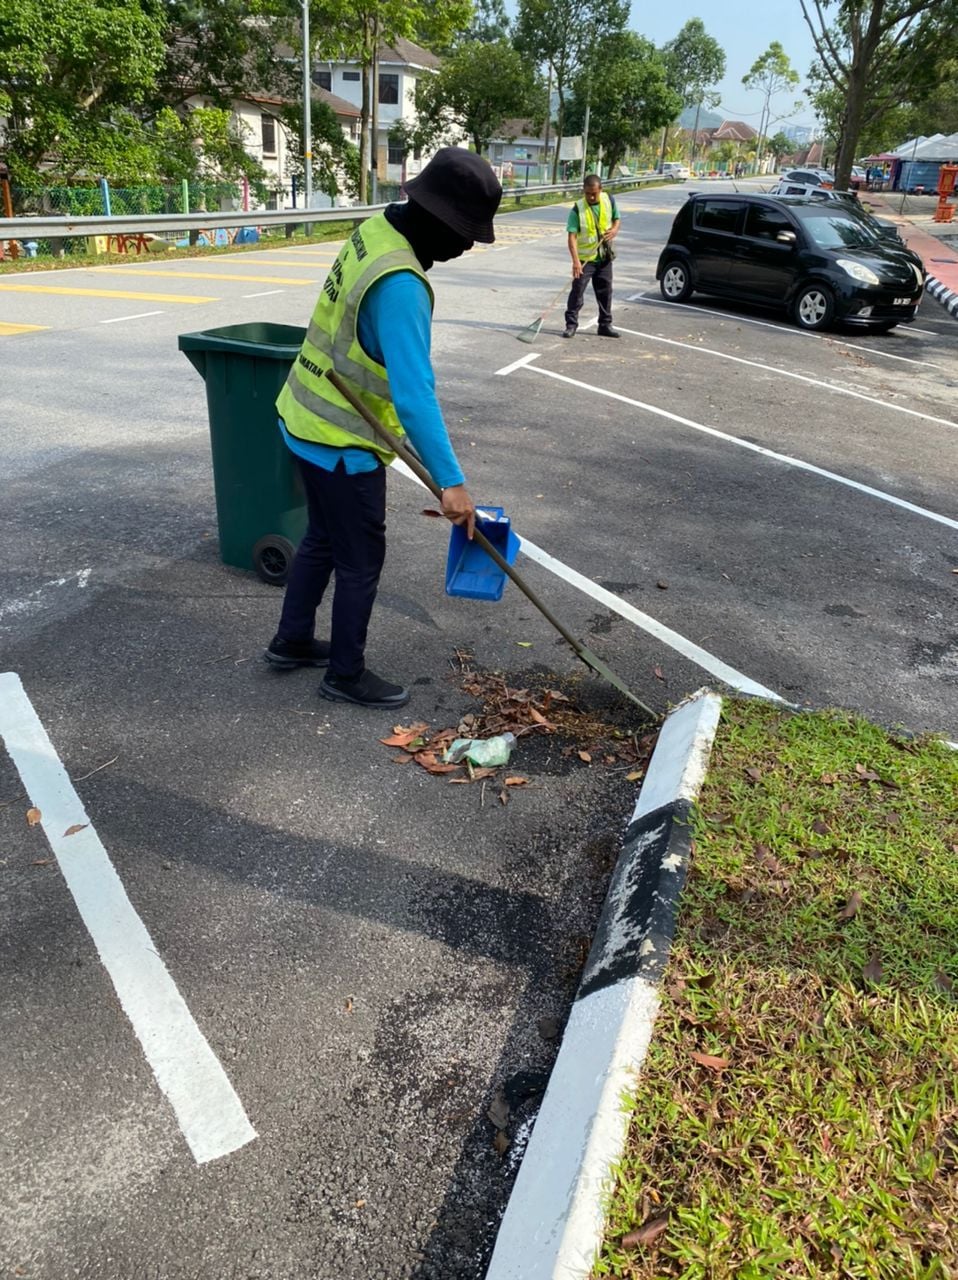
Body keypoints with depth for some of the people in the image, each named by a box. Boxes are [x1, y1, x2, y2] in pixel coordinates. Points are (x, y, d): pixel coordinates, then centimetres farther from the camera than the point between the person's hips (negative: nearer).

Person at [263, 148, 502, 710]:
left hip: (310, 420, 9)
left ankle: (292, 641, 39)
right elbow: (414, 394, -34)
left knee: (322, 538, 23)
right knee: (361, 560, 6)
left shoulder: (375, 230, 1)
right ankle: (346, 674, 23)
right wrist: (451, 480, -32)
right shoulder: (399, 284, -29)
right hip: (343, 443, -9)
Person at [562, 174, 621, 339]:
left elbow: (616, 219, 14)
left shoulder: (609, 200, -3)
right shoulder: (578, 209, -16)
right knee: (577, 290, -7)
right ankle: (571, 324, 1)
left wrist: (614, 229, -10)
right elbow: (572, 236, -22)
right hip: (585, 258, -4)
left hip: (604, 257, 4)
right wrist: (575, 260, -33)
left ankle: (605, 325, 21)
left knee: (605, 291, 11)